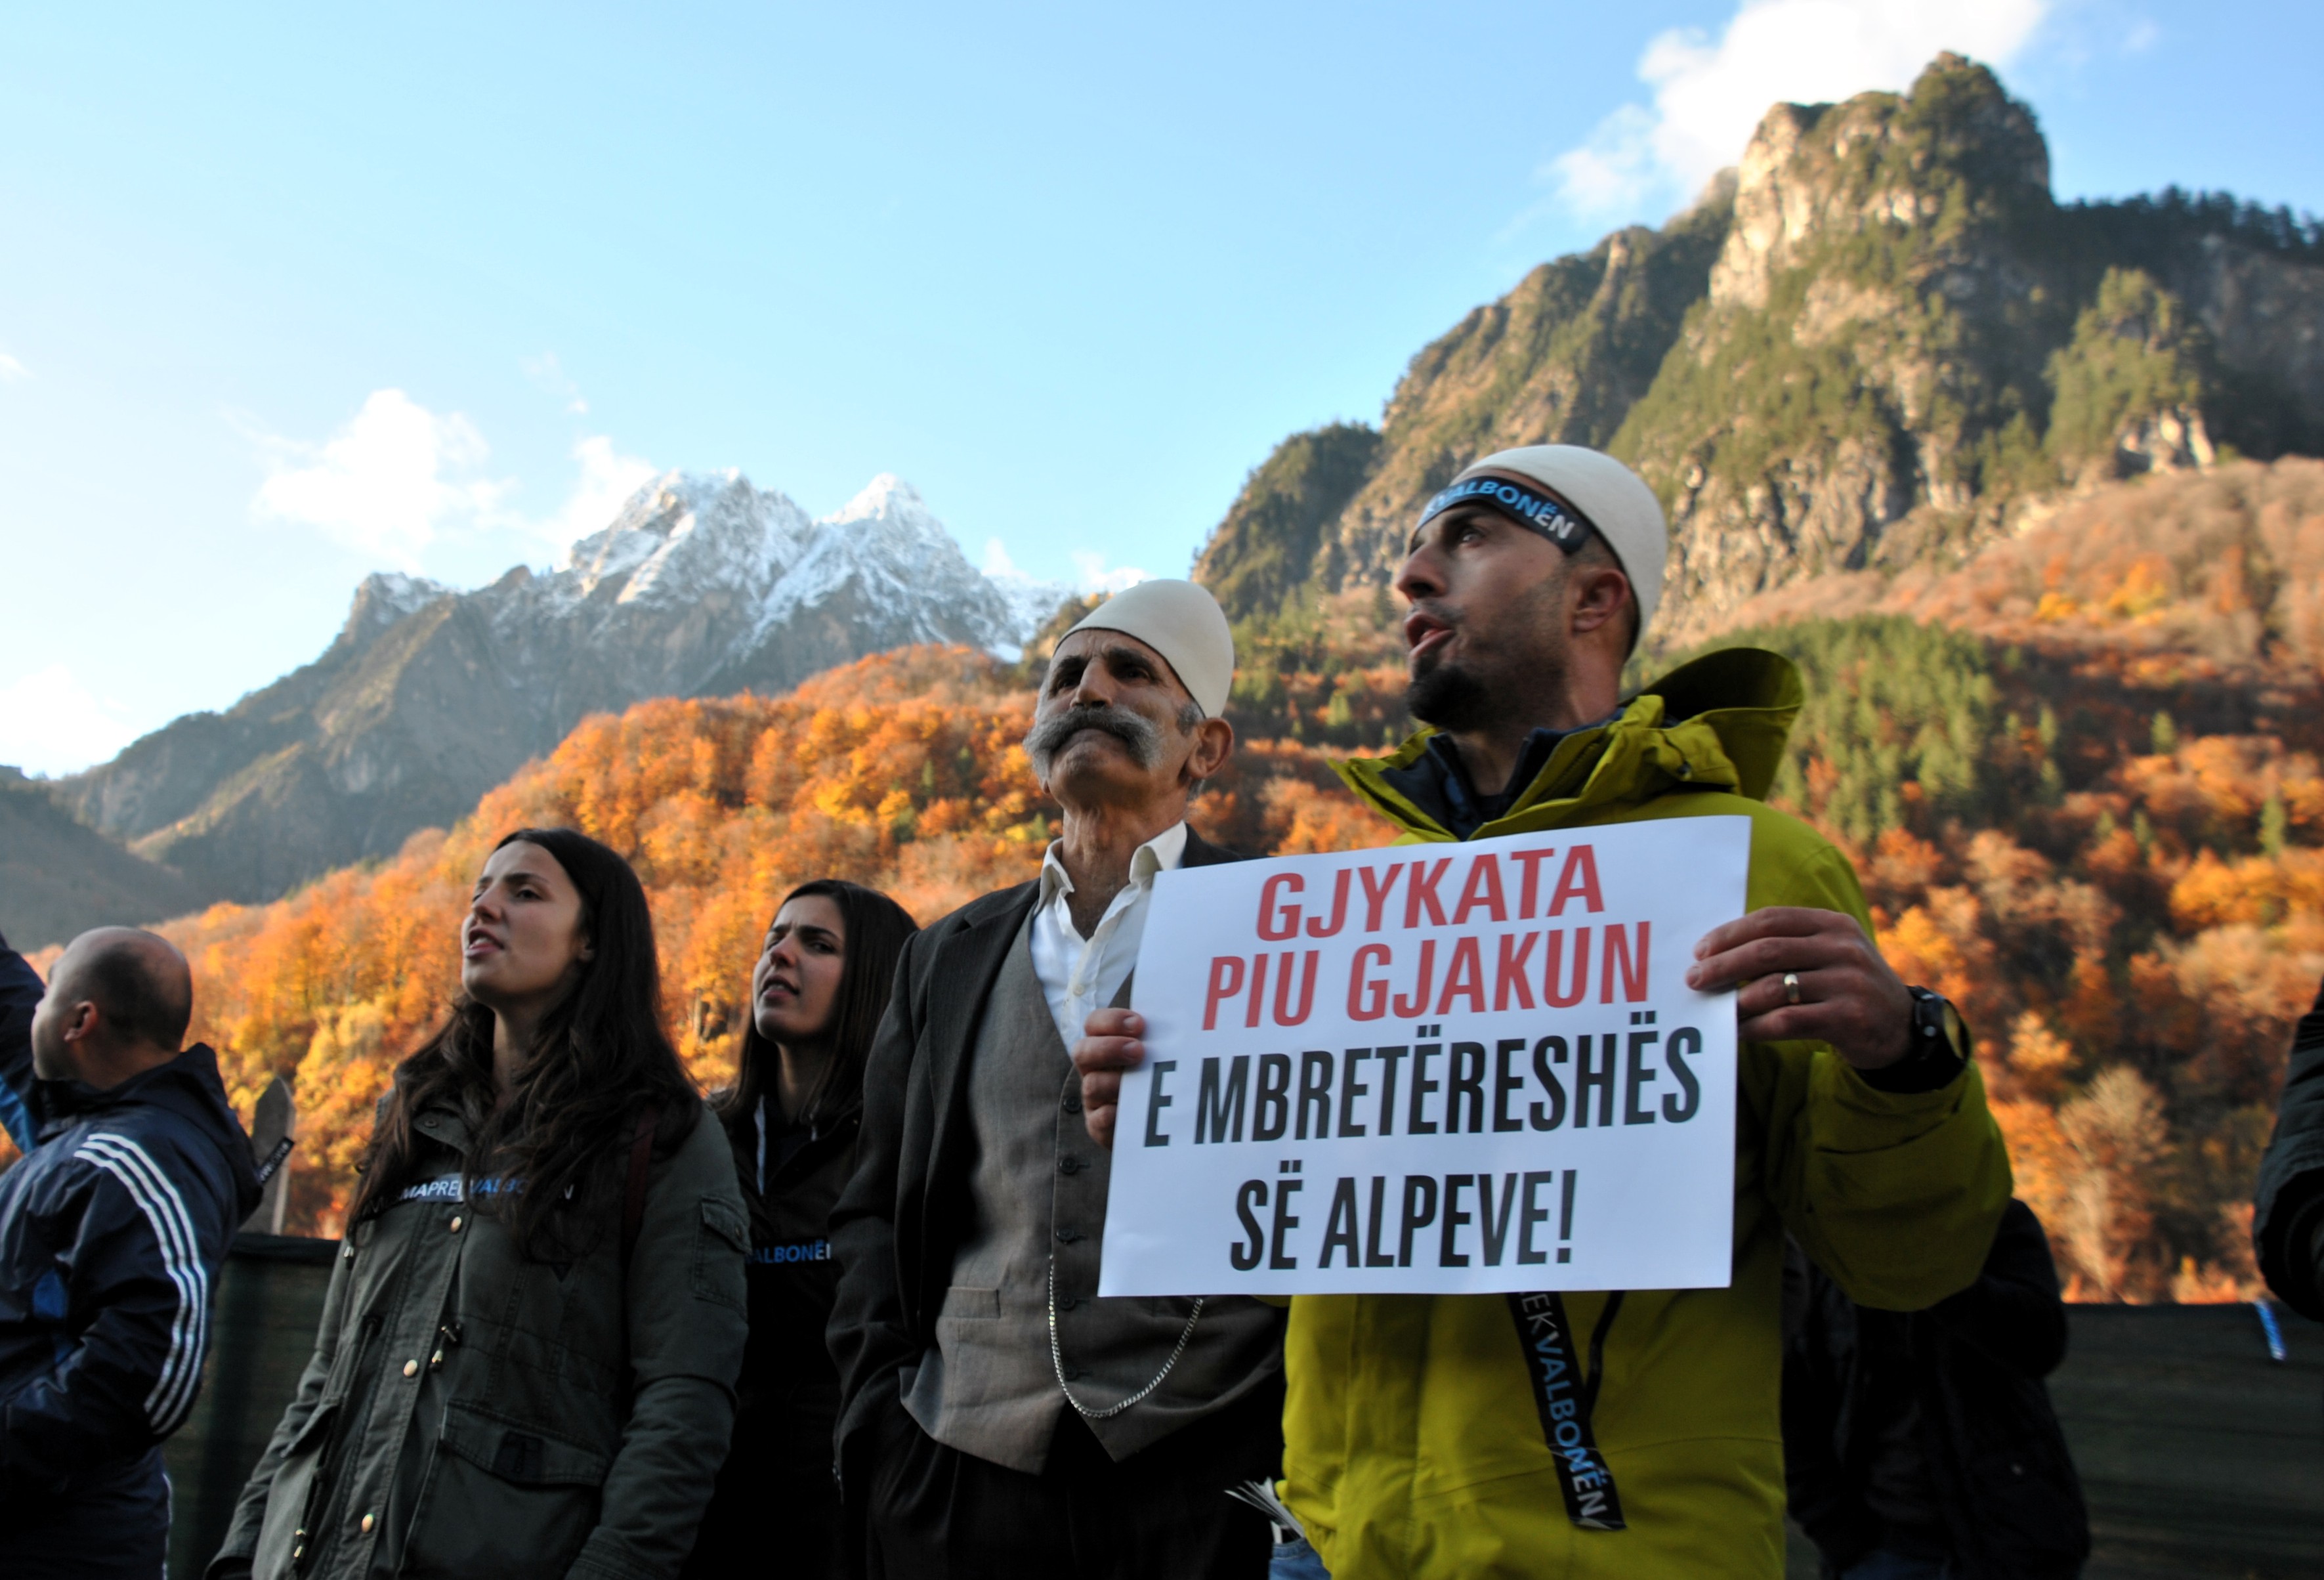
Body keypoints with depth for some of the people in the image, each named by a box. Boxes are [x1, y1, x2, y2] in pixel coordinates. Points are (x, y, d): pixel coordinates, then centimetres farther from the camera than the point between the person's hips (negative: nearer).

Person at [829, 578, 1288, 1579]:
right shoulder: (946, 959, 13)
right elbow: (874, 1209, 14)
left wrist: (1305, 1449, -10)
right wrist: (878, 1412, 3)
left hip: (1204, 1480, -3)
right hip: (959, 1478, 4)